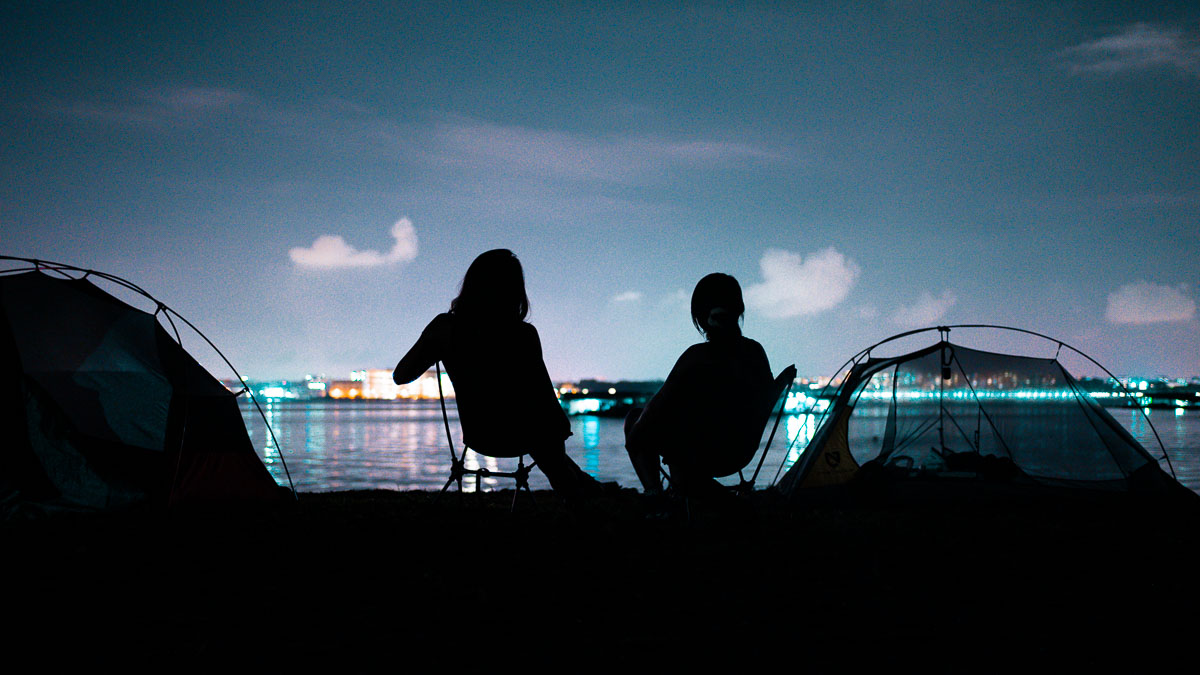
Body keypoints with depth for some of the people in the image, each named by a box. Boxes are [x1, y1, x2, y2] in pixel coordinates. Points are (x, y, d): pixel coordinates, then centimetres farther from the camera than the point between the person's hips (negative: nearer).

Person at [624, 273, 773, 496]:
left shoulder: (698, 356, -20)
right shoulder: (756, 351, -3)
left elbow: (660, 405, -15)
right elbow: (768, 400, 10)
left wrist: (635, 437, 2)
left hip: (702, 455, -6)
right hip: (741, 457, 6)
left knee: (635, 418, 16)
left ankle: (654, 492, 5)